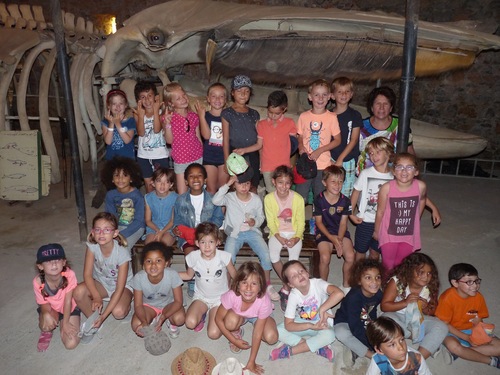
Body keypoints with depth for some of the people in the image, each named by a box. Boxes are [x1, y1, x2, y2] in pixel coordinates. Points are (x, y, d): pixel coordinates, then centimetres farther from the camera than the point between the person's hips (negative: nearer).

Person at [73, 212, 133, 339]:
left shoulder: (122, 254, -30)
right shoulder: (92, 247, -20)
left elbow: (119, 289, -27)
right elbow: (87, 274, -17)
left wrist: (103, 316, -30)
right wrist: (96, 297, -33)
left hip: (123, 286, -4)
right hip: (101, 283, 4)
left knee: (118, 312, -32)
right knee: (78, 292, -27)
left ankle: (126, 306, 5)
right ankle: (93, 321, -2)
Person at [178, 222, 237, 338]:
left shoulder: (224, 257, -19)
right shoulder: (193, 257, -13)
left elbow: (235, 276, -2)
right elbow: (188, 275, 6)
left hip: (220, 298, -1)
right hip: (201, 297, 2)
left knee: (213, 334, -17)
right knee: (190, 323, -27)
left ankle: (213, 314, 15)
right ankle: (202, 314, 9)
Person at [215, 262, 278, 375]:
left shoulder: (264, 301, -38)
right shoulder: (232, 295, -37)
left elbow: (257, 334, -27)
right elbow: (218, 319, -20)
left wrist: (251, 362, -21)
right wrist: (235, 341, -16)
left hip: (257, 316, 0)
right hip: (238, 314, 0)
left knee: (271, 338, -26)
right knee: (231, 322, -34)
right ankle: (237, 333, 2)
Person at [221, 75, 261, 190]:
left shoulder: (254, 114, 9)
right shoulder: (227, 113, -1)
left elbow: (259, 139, 9)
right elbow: (225, 139, -3)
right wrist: (227, 161, -5)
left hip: (253, 155, 3)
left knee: (253, 187, 10)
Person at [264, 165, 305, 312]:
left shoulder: (298, 198, -11)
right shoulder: (269, 198, -9)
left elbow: (301, 222, -5)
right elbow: (271, 222, -5)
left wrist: (296, 238, -19)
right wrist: (279, 238, -18)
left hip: (294, 233, 0)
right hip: (277, 233, 1)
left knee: (294, 258, -24)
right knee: (273, 256, -23)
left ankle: (285, 290, -3)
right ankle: (289, 286, -1)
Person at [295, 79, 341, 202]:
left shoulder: (332, 117, -4)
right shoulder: (303, 116, 2)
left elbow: (338, 140, -1)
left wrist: (319, 151, -12)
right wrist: (301, 146, -11)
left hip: (323, 165, -1)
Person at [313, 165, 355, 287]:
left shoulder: (345, 201, -5)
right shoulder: (319, 200, -11)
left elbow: (343, 223, -2)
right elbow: (319, 222, -6)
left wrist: (339, 239, -18)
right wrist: (331, 237, -16)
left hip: (341, 232, 2)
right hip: (323, 232, -2)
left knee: (350, 256, -19)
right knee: (325, 257, -25)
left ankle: (346, 284, 9)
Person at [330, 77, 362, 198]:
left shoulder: (355, 115, -1)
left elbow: (353, 140, -4)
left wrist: (341, 158, -11)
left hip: (348, 161, -1)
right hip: (331, 160, 1)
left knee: (346, 194, 5)